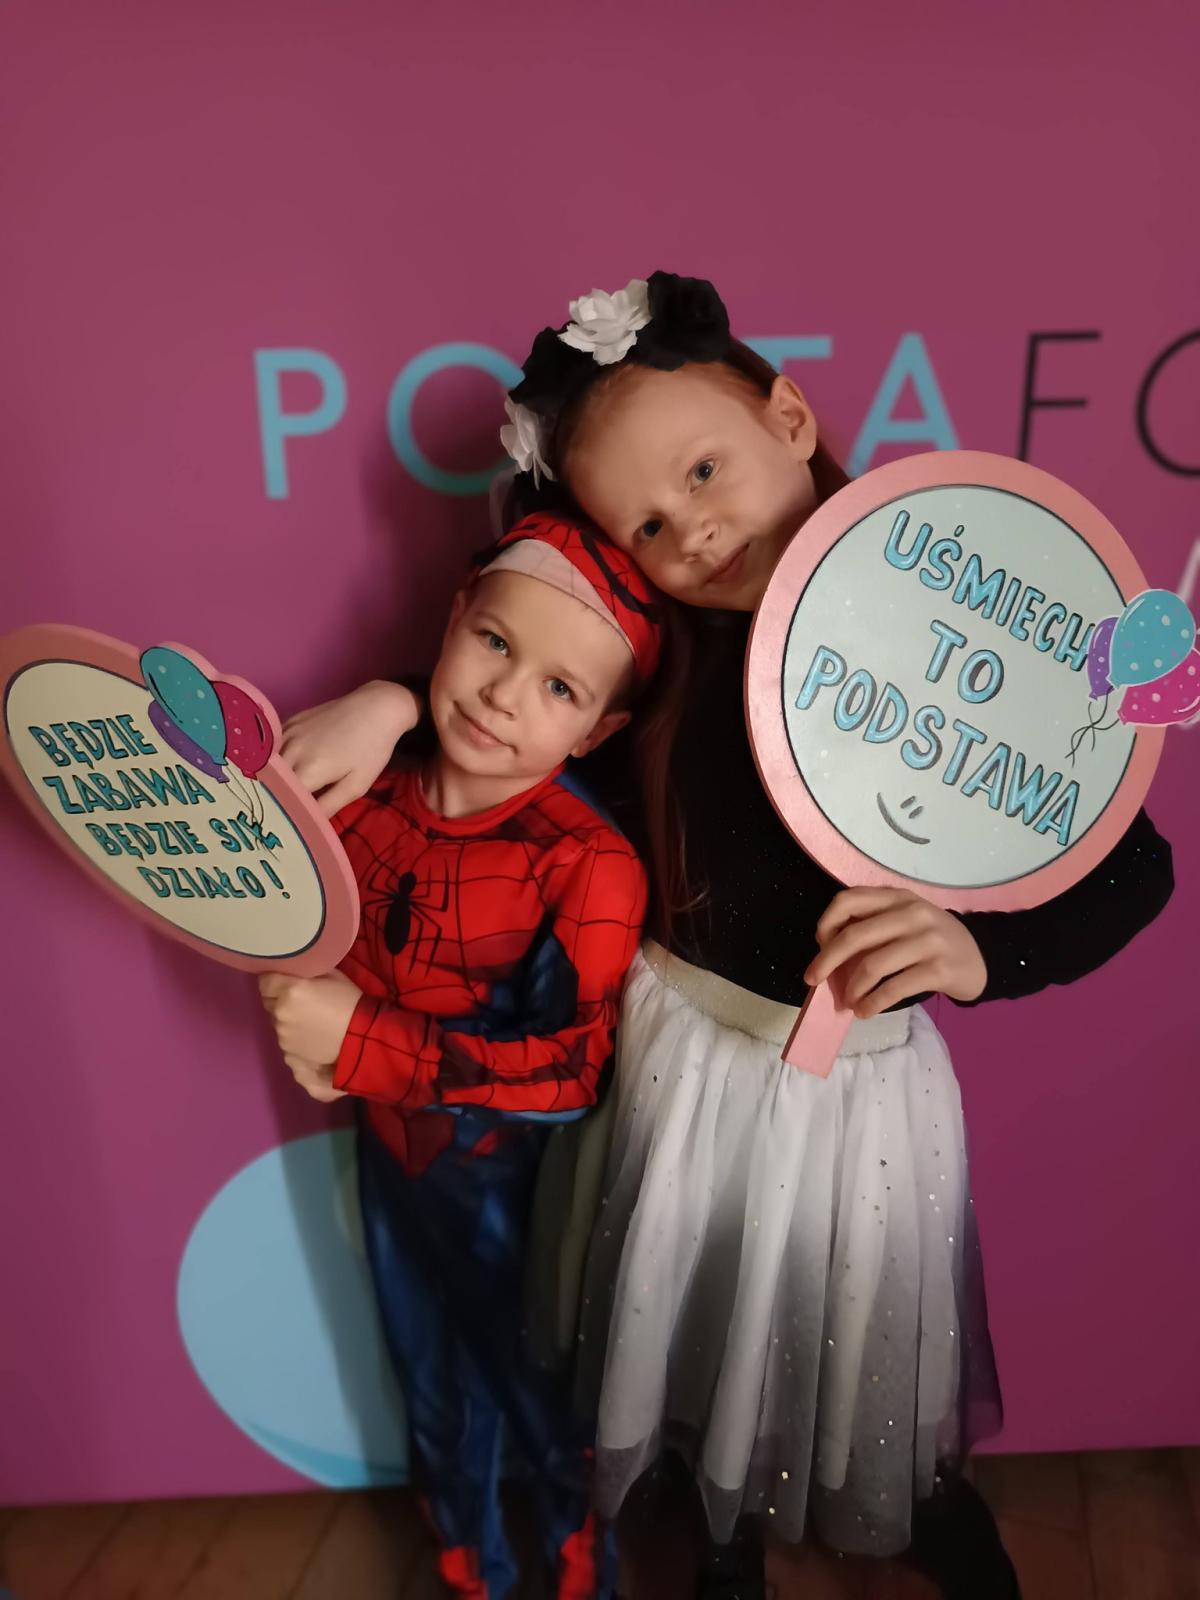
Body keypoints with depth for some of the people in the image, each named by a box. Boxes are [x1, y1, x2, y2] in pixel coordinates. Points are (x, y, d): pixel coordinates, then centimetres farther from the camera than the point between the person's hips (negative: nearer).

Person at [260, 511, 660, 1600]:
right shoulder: (363, 799, -12)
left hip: (517, 1191, -4)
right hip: (392, 1160, 5)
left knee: (545, 1407, 22)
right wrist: (298, 1020, -15)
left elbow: (569, 1063, -30)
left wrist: (361, 1043, -32)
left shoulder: (587, 866, -28)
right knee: (437, 1399, 28)